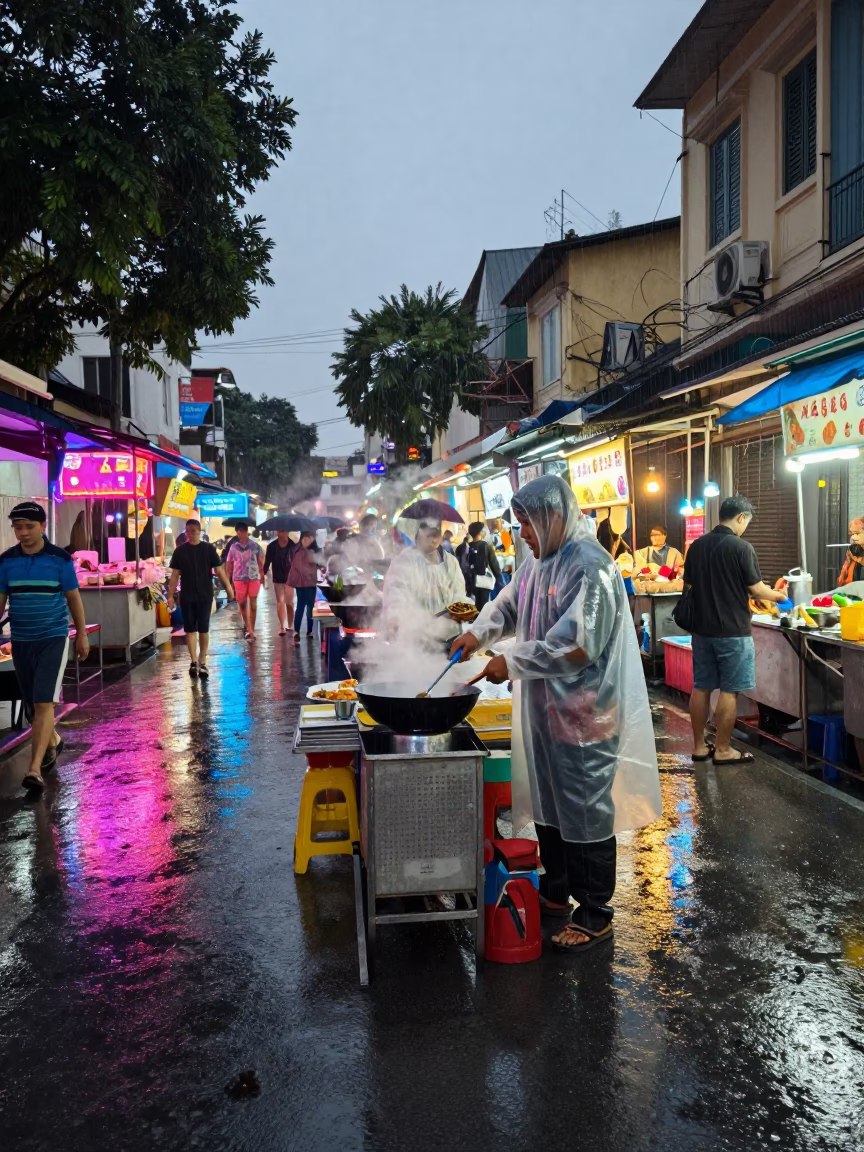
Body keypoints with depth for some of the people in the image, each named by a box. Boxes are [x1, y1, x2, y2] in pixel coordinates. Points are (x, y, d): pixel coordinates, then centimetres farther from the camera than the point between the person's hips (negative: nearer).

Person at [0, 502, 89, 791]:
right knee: (33, 705, 13)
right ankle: (53, 742, 40)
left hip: (53, 639, -4)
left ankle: (34, 769, -14)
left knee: (44, 703, -13)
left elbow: (73, 598, 1)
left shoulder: (60, 559, -6)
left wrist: (82, 635, 3)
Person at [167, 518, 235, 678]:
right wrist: (170, 595, 1)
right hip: (186, 597, 1)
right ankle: (194, 661, 7)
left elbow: (219, 570, -2)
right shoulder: (180, 551, 3)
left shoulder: (209, 549, -1)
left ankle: (202, 662, 12)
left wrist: (229, 588, -8)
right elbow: (175, 575, 5)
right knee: (190, 630, 2)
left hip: (205, 596, -1)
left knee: (204, 629, 3)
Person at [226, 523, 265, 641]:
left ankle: (251, 630, 7)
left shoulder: (255, 545, 0)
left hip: (254, 578, -1)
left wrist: (262, 575, 3)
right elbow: (229, 564, 7)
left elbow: (261, 561, 6)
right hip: (239, 578, 1)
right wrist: (228, 580, 4)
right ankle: (246, 625, 30)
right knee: (242, 603, 6)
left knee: (253, 604, 1)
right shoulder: (233, 547, 2)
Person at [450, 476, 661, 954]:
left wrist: (511, 662, -19)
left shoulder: (590, 568, -21)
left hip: (584, 714, -9)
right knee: (548, 805, 20)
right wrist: (478, 632, 4)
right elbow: (509, 603, 23)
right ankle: (554, 892, 38)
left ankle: (595, 916, 18)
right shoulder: (538, 560, 8)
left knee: (586, 813, 3)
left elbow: (577, 647, -27)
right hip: (544, 706, 9)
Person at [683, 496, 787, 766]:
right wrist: (778, 596, 9)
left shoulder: (696, 545, 5)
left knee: (701, 688, 11)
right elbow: (756, 589, -10)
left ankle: (699, 746, 18)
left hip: (702, 628, 6)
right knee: (729, 691, 3)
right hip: (732, 631, -6)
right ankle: (722, 750, 9)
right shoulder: (741, 547, -13)